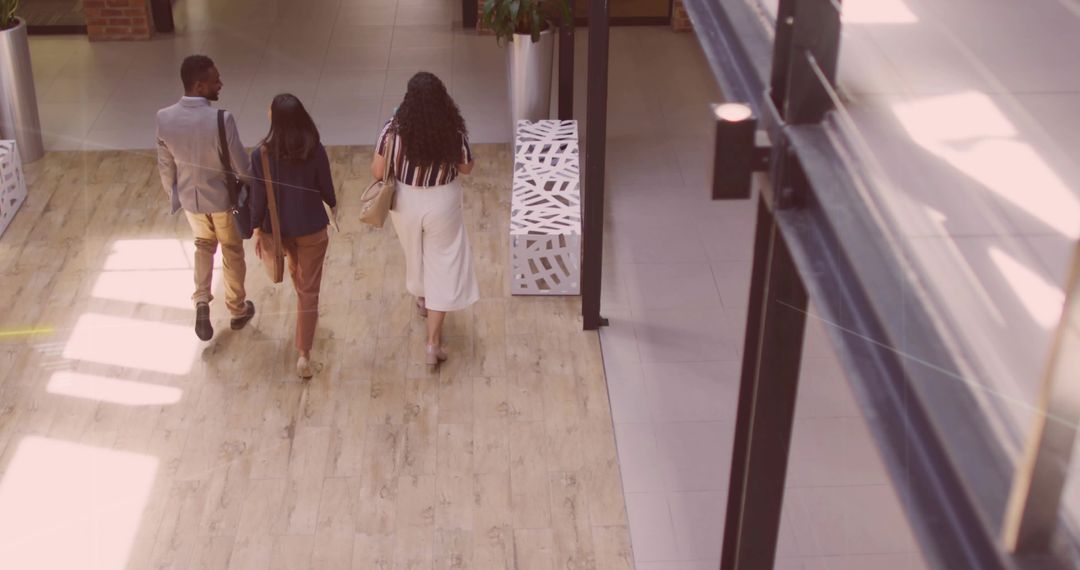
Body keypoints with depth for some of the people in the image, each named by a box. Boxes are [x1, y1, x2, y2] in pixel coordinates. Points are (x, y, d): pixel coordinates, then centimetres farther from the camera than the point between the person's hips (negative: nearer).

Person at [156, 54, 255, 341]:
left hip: (190, 198, 4)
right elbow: (242, 166, -19)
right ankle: (237, 310, 36)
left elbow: (165, 166, -3)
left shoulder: (164, 118, -16)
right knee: (232, 252, 20)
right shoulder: (221, 120, -30)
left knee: (203, 244, 29)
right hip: (223, 198, -3)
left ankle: (201, 301, 13)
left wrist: (174, 194, 15)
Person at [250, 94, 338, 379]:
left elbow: (258, 195, -10)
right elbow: (326, 187, -6)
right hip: (312, 228, -2)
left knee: (296, 271, 32)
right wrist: (333, 204, 17)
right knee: (309, 289, 6)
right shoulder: (315, 150, -18)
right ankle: (304, 354, 3)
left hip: (278, 228, 2)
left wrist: (258, 229, 3)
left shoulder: (261, 153, -17)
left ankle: (306, 310, 59)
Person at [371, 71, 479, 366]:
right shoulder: (453, 131, -20)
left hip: (406, 203, 1)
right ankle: (433, 342, 10)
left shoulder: (394, 130, -22)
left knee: (415, 252, 30)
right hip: (442, 205, -1)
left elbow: (377, 172, -12)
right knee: (442, 266, 10)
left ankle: (423, 300, 59)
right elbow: (465, 168, -4)